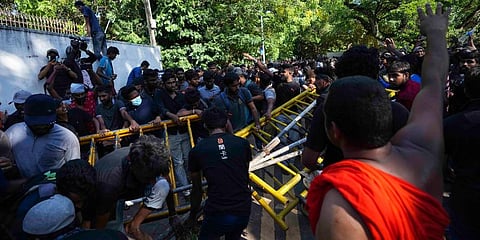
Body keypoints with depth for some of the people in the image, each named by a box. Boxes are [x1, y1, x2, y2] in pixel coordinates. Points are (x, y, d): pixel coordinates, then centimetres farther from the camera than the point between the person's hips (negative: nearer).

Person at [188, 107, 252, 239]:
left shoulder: (197, 150, -3)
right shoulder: (243, 143, -1)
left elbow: (196, 189, 9)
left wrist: (192, 216, 27)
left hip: (217, 213, -3)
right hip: (244, 211, 3)